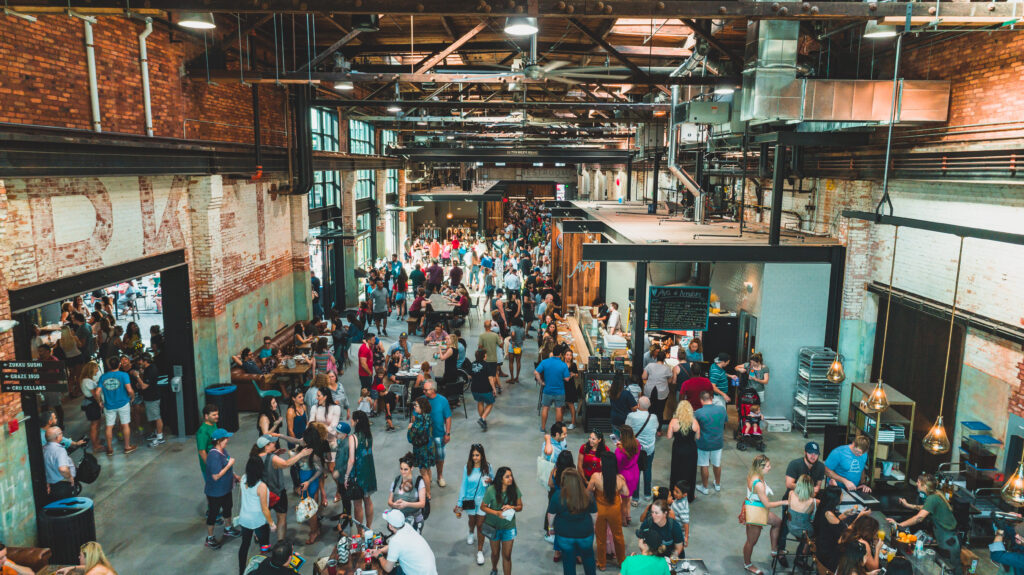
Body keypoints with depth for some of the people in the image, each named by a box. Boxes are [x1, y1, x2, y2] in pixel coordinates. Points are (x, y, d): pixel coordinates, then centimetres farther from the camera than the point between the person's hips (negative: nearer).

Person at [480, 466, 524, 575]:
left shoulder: (514, 489, -14)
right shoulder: (491, 490, -21)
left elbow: (520, 507, -3)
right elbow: (483, 507, -10)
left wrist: (512, 507, -25)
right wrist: (497, 513, -24)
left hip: (509, 526, 0)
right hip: (494, 526, 0)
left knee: (507, 556, 1)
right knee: (495, 552, 21)